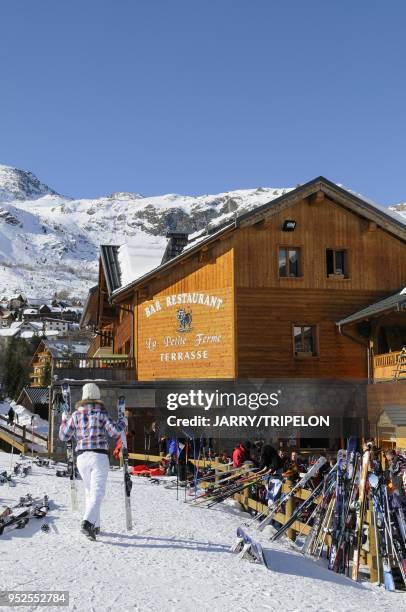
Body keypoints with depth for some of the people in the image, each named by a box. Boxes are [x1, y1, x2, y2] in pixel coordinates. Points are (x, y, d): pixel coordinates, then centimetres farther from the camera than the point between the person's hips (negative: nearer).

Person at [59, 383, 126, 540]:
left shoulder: (76, 415, 6)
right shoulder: (101, 413, -2)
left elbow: (64, 436, 11)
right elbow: (113, 432, -8)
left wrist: (64, 421, 27)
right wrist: (122, 422, 11)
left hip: (81, 456, 4)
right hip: (99, 456, -4)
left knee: (89, 491, 19)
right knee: (97, 492, -7)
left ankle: (95, 526, 21)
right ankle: (87, 523, -27)